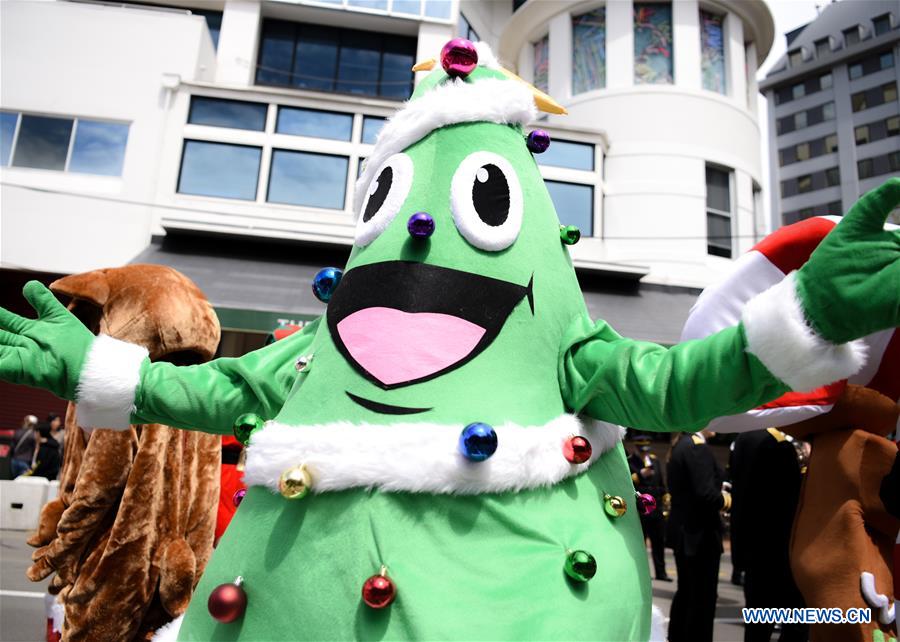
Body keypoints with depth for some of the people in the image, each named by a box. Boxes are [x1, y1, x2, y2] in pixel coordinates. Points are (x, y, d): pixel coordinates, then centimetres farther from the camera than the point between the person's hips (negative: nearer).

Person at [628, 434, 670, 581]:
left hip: (656, 508, 6)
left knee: (659, 541, 10)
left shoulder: (655, 460, 13)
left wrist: (663, 496, 15)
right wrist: (640, 475, -24)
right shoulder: (628, 462, -6)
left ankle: (660, 572, 21)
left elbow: (661, 482, 20)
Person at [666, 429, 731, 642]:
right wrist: (726, 499, -7)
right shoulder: (698, 447, -19)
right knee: (703, 597, 2)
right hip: (699, 533, -9)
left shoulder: (680, 444, 10)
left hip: (682, 529, 9)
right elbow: (707, 495, -26)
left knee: (686, 592, 19)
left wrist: (720, 495, 5)